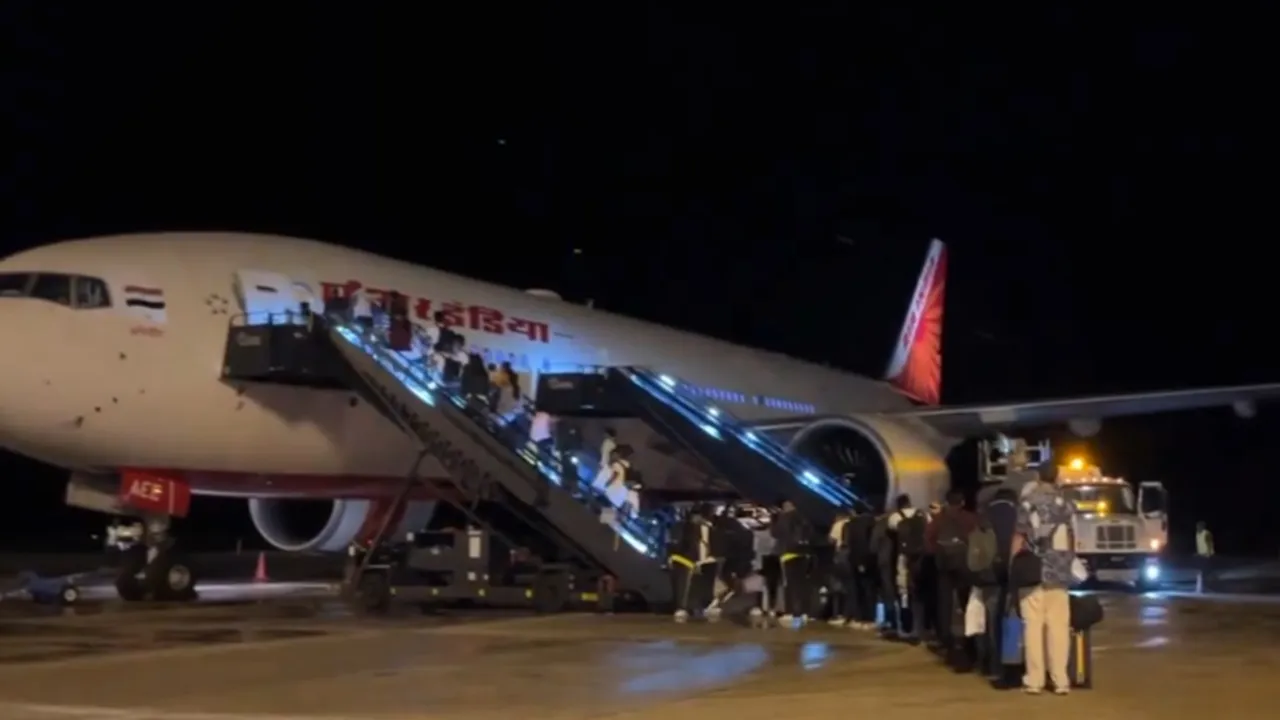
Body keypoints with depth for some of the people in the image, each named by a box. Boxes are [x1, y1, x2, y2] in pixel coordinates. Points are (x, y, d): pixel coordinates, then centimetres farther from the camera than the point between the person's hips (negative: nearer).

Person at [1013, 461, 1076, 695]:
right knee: (1058, 626, 3)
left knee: (1033, 625, -1)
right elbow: (1072, 539, 9)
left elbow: (1019, 537, -5)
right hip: (1058, 572, 2)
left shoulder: (1027, 501, -2)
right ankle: (1060, 680, 1)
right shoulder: (1066, 503, 6)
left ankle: (1034, 680, -3)